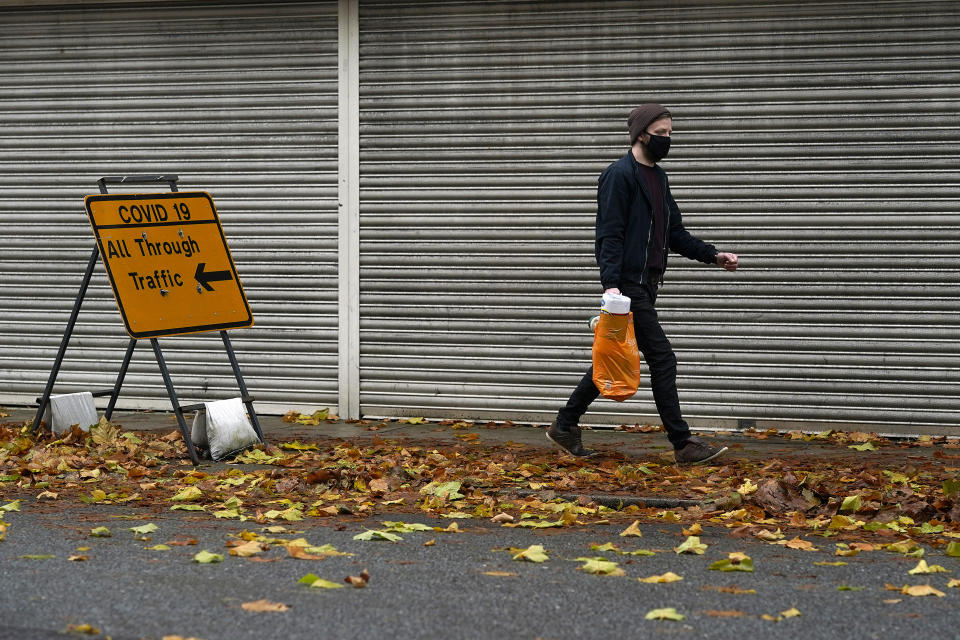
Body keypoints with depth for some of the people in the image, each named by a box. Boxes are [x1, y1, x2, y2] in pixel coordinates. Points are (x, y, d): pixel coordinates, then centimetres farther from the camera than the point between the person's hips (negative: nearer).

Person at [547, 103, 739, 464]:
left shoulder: (658, 177, 18)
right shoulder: (620, 175, -11)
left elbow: (675, 233, 22)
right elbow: (609, 234, -17)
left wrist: (713, 256, 12)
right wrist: (610, 283, -25)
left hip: (647, 284, 10)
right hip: (628, 283, -10)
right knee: (662, 359, -7)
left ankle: (565, 425, 22)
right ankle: (683, 445, -2)